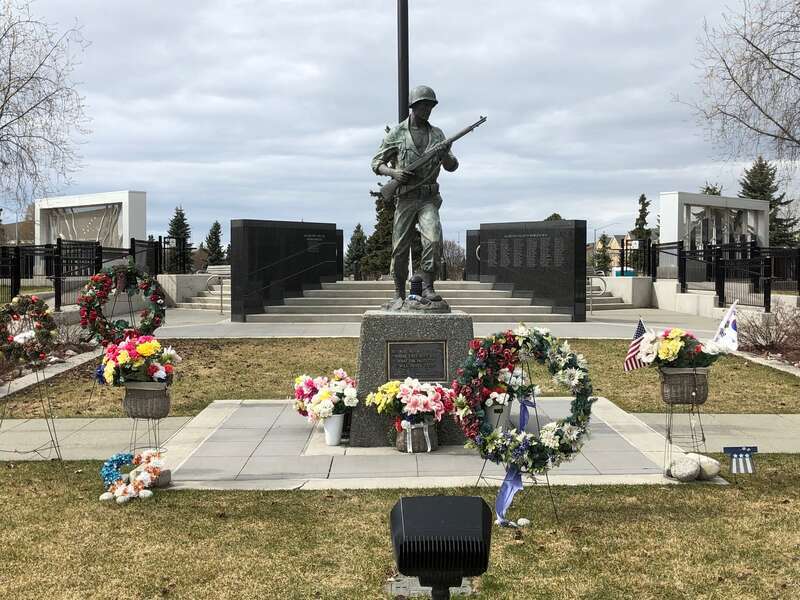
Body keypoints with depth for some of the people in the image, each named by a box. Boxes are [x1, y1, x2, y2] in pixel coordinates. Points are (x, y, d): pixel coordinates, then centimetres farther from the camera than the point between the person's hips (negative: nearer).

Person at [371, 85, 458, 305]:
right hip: (405, 198, -1)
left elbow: (452, 166, 9)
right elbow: (377, 163, 7)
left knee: (434, 240, -21)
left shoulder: (437, 134, 12)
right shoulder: (397, 134, 4)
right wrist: (393, 172, -13)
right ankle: (399, 295, 14)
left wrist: (444, 154, -13)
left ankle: (427, 287, -11)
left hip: (429, 198, 1)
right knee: (400, 249, 1)